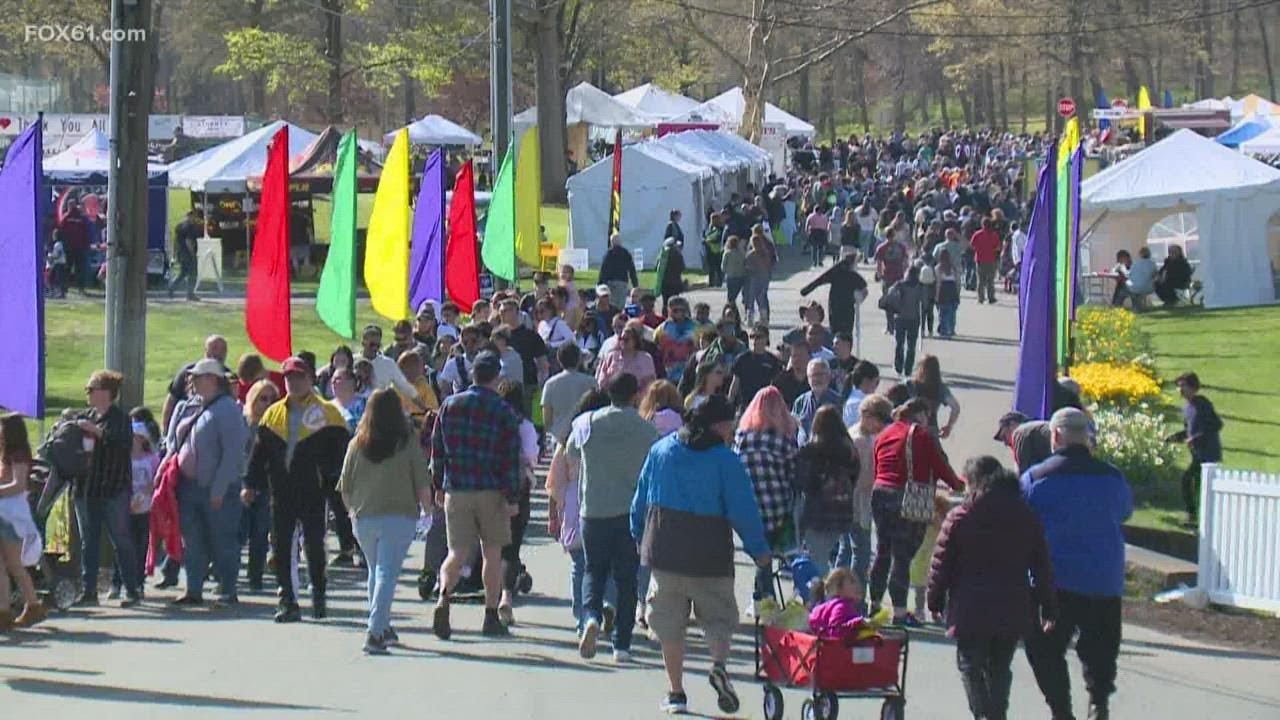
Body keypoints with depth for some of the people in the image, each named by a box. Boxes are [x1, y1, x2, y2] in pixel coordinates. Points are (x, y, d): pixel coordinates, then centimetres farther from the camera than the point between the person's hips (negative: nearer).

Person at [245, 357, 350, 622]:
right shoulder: (273, 414, 11)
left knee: (314, 546, 3)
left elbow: (341, 449, -2)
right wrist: (251, 484, 7)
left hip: (312, 492, -4)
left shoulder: (327, 413, -1)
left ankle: (319, 597, 19)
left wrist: (336, 482, -11)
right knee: (280, 548, 1)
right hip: (281, 492, 4)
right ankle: (287, 602, 6)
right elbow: (259, 452, 13)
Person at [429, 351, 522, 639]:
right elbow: (511, 458, -7)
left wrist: (438, 487, 17)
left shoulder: (450, 405, 6)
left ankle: (443, 599, -23)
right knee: (492, 553, 11)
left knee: (458, 553, 5)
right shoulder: (503, 411, -4)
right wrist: (513, 497, -5)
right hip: (491, 491, -2)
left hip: (456, 490, 2)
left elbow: (437, 449, 9)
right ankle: (491, 619, 13)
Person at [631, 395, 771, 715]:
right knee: (718, 616, 10)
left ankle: (676, 693, 9)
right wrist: (760, 551, 1)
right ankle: (719, 665, -18)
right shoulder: (726, 460, -5)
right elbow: (743, 509, -8)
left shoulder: (661, 450, 6)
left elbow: (640, 499, 11)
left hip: (664, 549, 3)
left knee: (669, 622, 10)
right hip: (710, 554, -3)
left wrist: (639, 538, 22)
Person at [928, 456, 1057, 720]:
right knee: (1000, 668, 16)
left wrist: (935, 600, 8)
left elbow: (941, 563, -3)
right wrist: (1048, 608, 12)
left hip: (971, 610, -4)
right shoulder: (1028, 519, 6)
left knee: (970, 665, 3)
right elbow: (1042, 567, 8)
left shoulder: (960, 517, -5)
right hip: (1013, 609, 4)